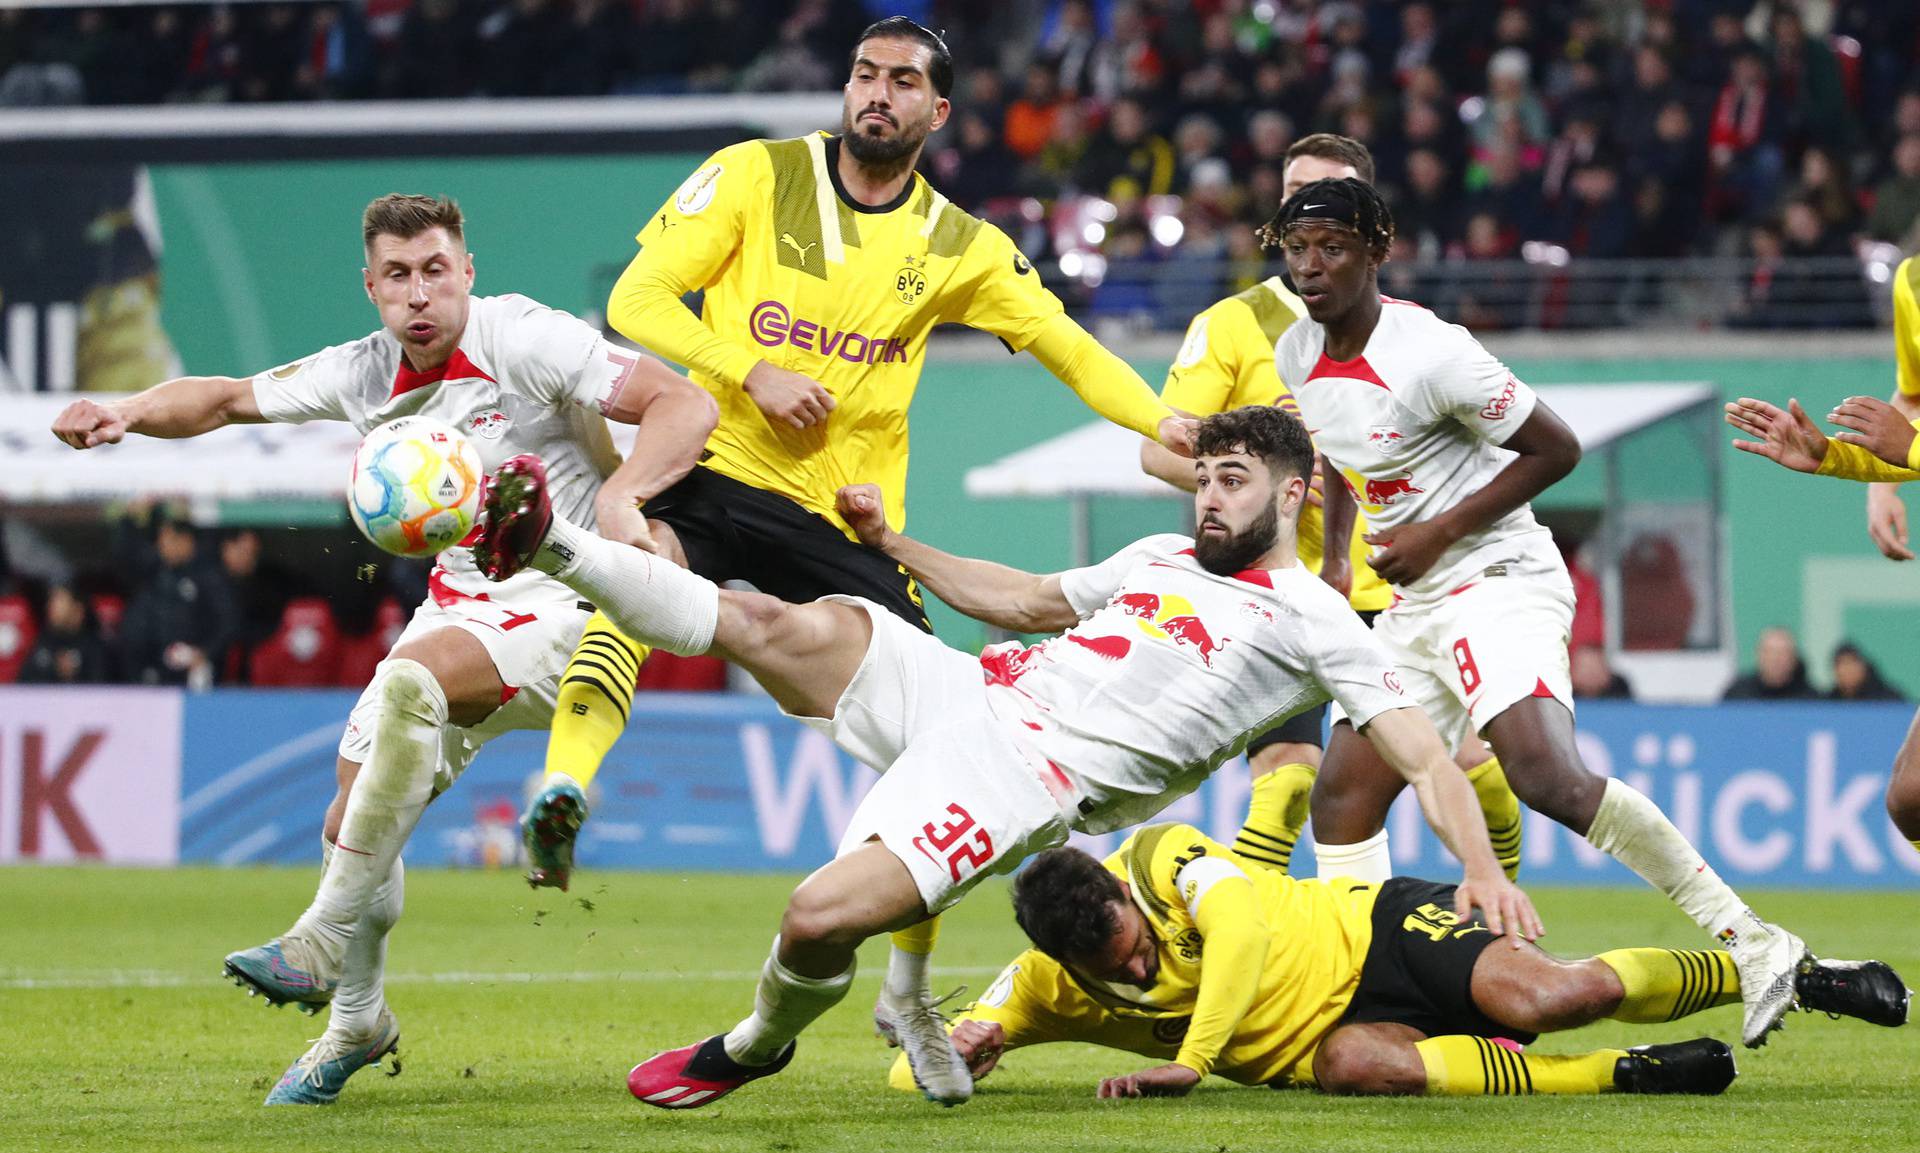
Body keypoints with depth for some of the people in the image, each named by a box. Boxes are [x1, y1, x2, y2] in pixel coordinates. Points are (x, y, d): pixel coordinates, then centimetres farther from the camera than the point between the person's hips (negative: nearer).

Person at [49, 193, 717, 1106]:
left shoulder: (524, 340, -16)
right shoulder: (364, 376, 1)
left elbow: (685, 406, -20)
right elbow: (227, 397, 14)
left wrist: (617, 498, -36)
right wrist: (124, 414, -4)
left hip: (564, 599, -7)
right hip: (462, 602, 7)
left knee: (411, 679, -34)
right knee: (353, 819, -1)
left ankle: (324, 943, -26)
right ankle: (355, 1022, 24)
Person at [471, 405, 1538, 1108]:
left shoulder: (1314, 623, 4)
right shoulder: (1159, 557, 25)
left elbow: (1426, 758, -2)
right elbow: (1032, 601, 40)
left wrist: (1485, 870, -19)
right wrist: (894, 545, 38)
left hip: (1031, 780, -6)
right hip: (964, 691, 6)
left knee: (822, 919, -26)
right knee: (789, 625, -21)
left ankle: (757, 1046, 5)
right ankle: (553, 548, -20)